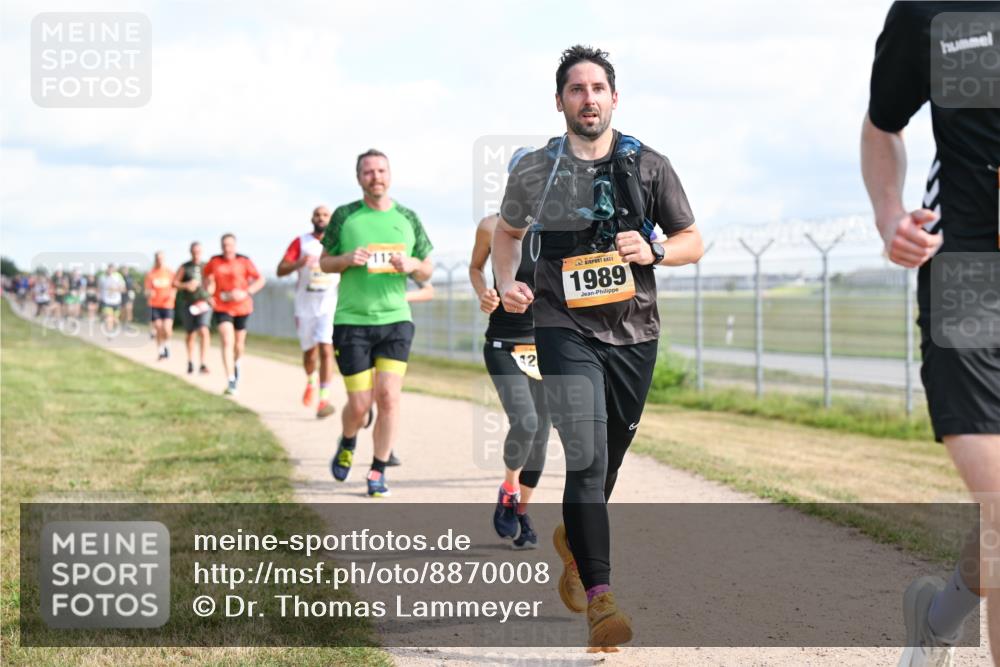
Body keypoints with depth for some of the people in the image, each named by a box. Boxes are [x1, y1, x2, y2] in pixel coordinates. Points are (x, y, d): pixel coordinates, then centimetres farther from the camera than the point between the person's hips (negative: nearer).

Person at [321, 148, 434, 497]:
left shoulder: (407, 218, 6)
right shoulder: (344, 216, 1)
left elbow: (427, 271, 13)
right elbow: (324, 262, 8)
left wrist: (412, 266, -9)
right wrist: (347, 259, -12)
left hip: (396, 319, 1)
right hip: (351, 321, -1)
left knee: (388, 396, -9)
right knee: (360, 404, -1)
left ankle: (378, 472, 3)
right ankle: (346, 445, 32)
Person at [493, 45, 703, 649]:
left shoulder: (650, 167, 2)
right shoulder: (534, 172, 2)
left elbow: (693, 242, 8)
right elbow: (508, 231, 20)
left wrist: (652, 252, -12)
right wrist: (507, 282, 1)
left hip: (634, 334, 3)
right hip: (566, 331, -2)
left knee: (609, 458, 16)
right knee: (587, 459, -17)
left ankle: (573, 540, 47)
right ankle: (601, 599, -20)